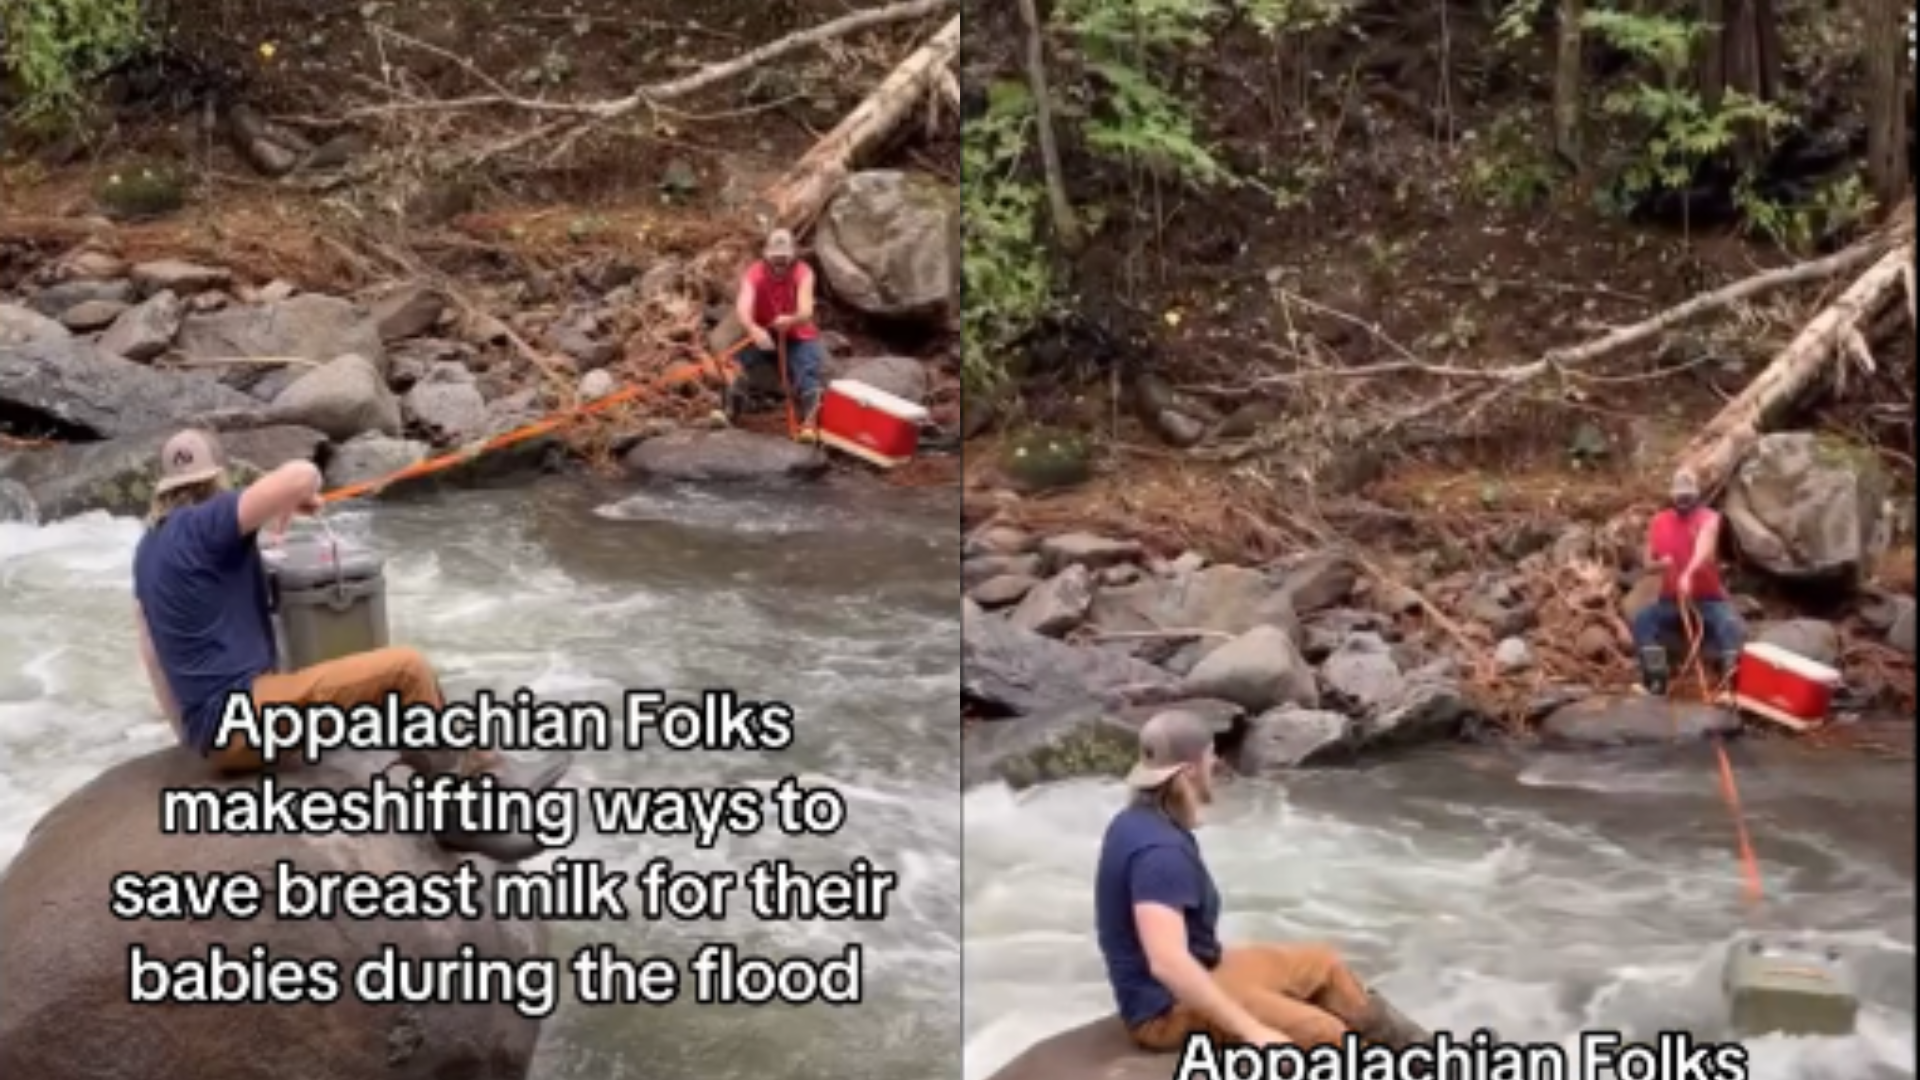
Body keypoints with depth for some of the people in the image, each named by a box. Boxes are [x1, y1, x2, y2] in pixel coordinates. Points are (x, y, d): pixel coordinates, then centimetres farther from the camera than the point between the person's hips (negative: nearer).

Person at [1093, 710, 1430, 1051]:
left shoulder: (1140, 823, 5)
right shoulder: (1161, 850, -28)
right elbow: (1167, 963, -38)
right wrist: (1253, 1031, -36)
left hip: (1194, 978, 11)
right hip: (1171, 1008, -11)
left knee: (1322, 964, 18)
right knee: (1322, 1035, -18)